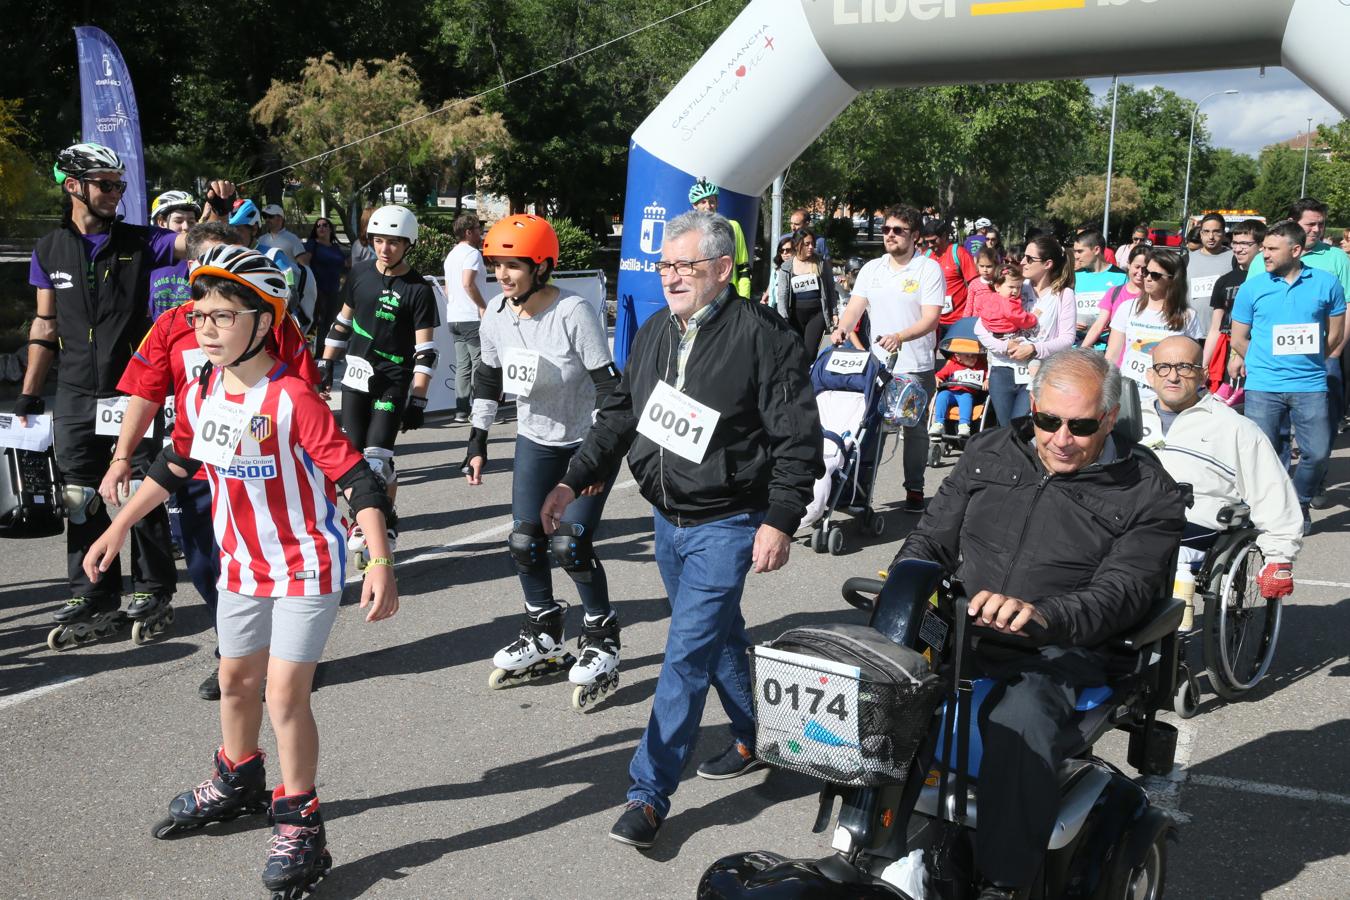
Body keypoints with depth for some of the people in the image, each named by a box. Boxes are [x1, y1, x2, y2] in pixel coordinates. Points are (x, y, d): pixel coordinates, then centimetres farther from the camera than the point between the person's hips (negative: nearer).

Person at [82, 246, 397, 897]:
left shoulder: (292, 399, -24)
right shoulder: (201, 394, -3)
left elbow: (357, 481, -25)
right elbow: (175, 464, 14)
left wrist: (381, 564, -33)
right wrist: (118, 528, 17)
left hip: (306, 565, -7)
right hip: (241, 565, 7)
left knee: (285, 694, -8)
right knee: (236, 681, 20)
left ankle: (299, 824, 8)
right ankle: (237, 783, 45)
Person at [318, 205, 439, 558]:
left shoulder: (418, 290, -8)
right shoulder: (360, 277, 6)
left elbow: (426, 350, -10)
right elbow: (342, 323, 18)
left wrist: (418, 398, -15)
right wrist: (326, 364, 15)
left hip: (393, 382, -4)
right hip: (356, 377, 4)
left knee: (377, 458, -11)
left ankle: (388, 521, 11)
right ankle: (362, 520, 21)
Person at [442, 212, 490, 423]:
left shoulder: (451, 255, 17)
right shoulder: (472, 253, -11)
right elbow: (468, 283, -25)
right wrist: (483, 306, -18)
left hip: (454, 318, 9)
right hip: (473, 318, -9)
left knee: (462, 365, 10)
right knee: (479, 365, -2)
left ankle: (461, 412, 8)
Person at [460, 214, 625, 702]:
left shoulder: (574, 313, -24)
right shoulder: (496, 315, -6)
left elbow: (608, 386, -22)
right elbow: (488, 379, 9)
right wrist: (477, 441, 9)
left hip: (590, 441, -6)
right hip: (536, 440, 6)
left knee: (570, 545, -13)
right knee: (525, 542, 3)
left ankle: (601, 643, 8)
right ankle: (544, 639, 24)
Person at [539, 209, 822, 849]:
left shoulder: (762, 335, -15)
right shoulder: (653, 334, 6)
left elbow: (797, 437, -15)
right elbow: (619, 417, 14)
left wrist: (780, 521, -20)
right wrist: (573, 481, 6)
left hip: (726, 525, -7)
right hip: (668, 519, 7)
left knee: (687, 654, -9)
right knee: (719, 636, 21)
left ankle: (649, 793, -1)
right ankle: (753, 739, 41)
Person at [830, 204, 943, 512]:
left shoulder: (929, 270, -6)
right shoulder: (872, 268, 9)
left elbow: (931, 318, -14)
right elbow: (855, 307, 3)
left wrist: (900, 337, -30)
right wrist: (842, 329, -19)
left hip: (916, 367, -4)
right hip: (876, 364, 4)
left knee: (914, 429, 5)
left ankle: (914, 489, 15)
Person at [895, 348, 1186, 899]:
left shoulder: (1146, 493, 2)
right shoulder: (990, 454, 15)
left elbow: (1120, 593, -11)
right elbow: (932, 539, 19)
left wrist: (1041, 615, -31)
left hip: (1063, 651, -4)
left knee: (1021, 723, -37)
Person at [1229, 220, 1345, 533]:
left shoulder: (1326, 283, 3)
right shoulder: (1251, 287, 4)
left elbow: (1335, 334, 10)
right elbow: (1239, 339, 10)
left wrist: (1306, 359, 8)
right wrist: (1263, 361, 9)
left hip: (1310, 386, 0)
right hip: (1262, 387, 0)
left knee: (1318, 453, -3)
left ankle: (1299, 504, 22)